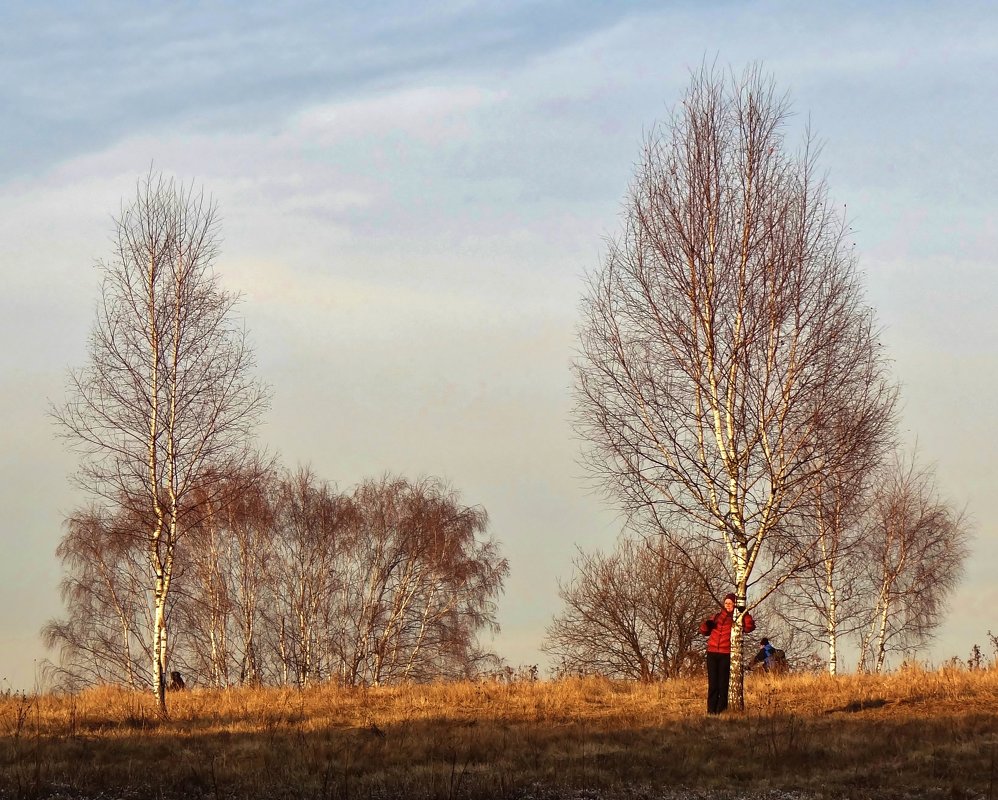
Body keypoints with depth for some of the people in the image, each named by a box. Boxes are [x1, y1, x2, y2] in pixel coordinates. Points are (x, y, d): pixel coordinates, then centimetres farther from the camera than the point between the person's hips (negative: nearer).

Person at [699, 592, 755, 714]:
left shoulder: (738, 618, 5)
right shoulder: (717, 616, 17)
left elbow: (750, 627, -11)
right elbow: (705, 631, 23)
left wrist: (745, 614, -20)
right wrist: (706, 625, 1)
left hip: (726, 655, -4)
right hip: (712, 653, 4)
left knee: (723, 683, -4)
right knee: (712, 683, 3)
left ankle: (722, 710, 0)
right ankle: (711, 710, 5)